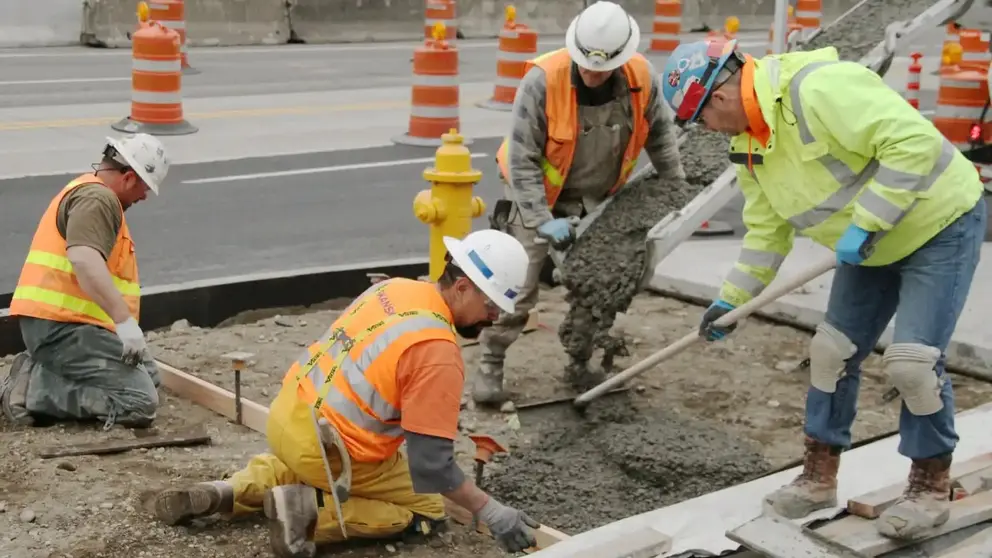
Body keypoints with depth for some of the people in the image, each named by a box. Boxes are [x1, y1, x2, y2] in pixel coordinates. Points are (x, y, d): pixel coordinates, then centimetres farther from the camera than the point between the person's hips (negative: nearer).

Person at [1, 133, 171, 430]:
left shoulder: (89, 191, 24)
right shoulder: (97, 198, -12)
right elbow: (84, 260, -30)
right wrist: (125, 321, -33)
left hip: (62, 323, 11)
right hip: (62, 326, -11)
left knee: (148, 377, 13)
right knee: (139, 402, -18)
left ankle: (39, 372, 6)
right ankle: (34, 390, -13)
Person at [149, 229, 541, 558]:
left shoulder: (393, 287, 3)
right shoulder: (438, 353, -21)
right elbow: (432, 466, -21)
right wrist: (491, 512, -13)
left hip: (286, 416, 8)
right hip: (324, 450, -8)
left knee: (299, 468, 41)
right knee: (428, 509, 8)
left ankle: (226, 494, 16)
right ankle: (312, 512, -9)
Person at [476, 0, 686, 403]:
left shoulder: (642, 78, -17)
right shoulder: (543, 79, -30)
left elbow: (659, 130, 4)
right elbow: (521, 159, -24)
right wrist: (543, 220, -27)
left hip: (597, 199, 4)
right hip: (537, 194, -4)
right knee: (519, 284, -9)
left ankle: (582, 364, 25)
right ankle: (490, 365, 6)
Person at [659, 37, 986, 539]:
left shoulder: (820, 89, -32)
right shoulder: (749, 142, -1)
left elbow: (914, 142, -34)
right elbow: (767, 229, 8)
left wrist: (864, 223, -32)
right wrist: (731, 299, 7)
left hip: (940, 225, -9)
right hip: (872, 247, 9)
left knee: (911, 360, -13)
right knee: (832, 351, 7)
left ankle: (931, 487, 7)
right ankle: (819, 477, 21)